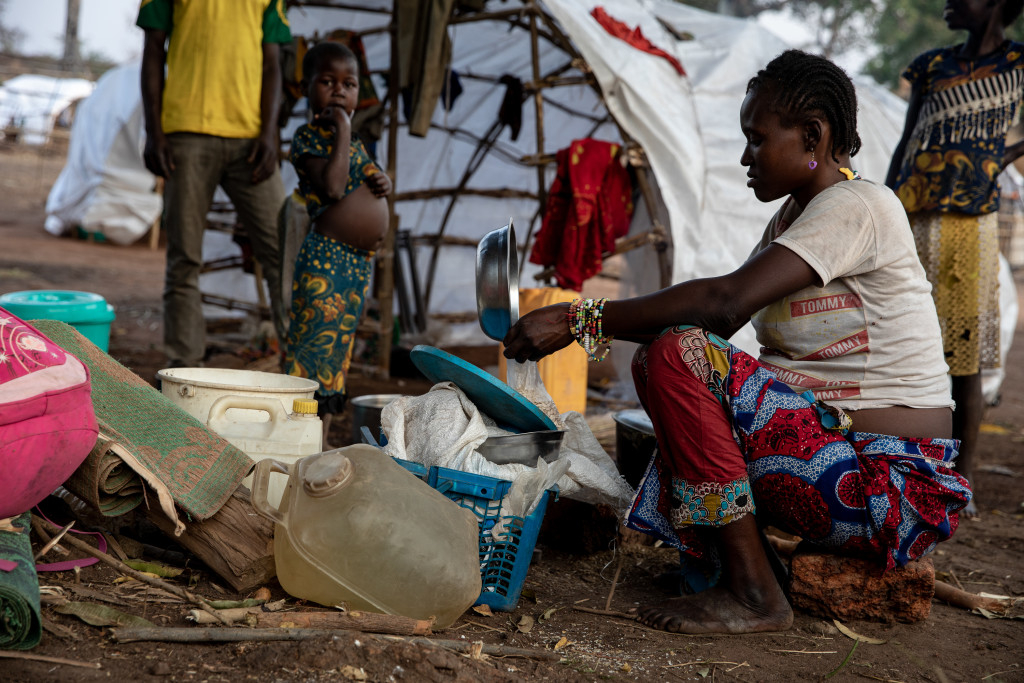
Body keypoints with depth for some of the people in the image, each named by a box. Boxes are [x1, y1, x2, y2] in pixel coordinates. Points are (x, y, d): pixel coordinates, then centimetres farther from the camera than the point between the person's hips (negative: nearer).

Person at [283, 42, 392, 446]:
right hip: (325, 257, -9)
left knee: (338, 349, 12)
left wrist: (381, 182, 8)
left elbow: (362, 190, 31)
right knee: (314, 342, -8)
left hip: (361, 261, 9)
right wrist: (342, 131, -17)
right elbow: (331, 188, -23)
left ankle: (321, 437, 20)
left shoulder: (354, 143, 17)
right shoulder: (308, 136, -7)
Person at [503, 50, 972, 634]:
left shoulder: (858, 205, -14)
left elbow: (728, 301, -26)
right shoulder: (793, 217, 16)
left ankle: (753, 594, -15)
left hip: (893, 484, -10)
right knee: (662, 357, 14)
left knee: (678, 356, -21)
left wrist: (581, 320, -23)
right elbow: (715, 323, 10)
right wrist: (580, 322, 0)